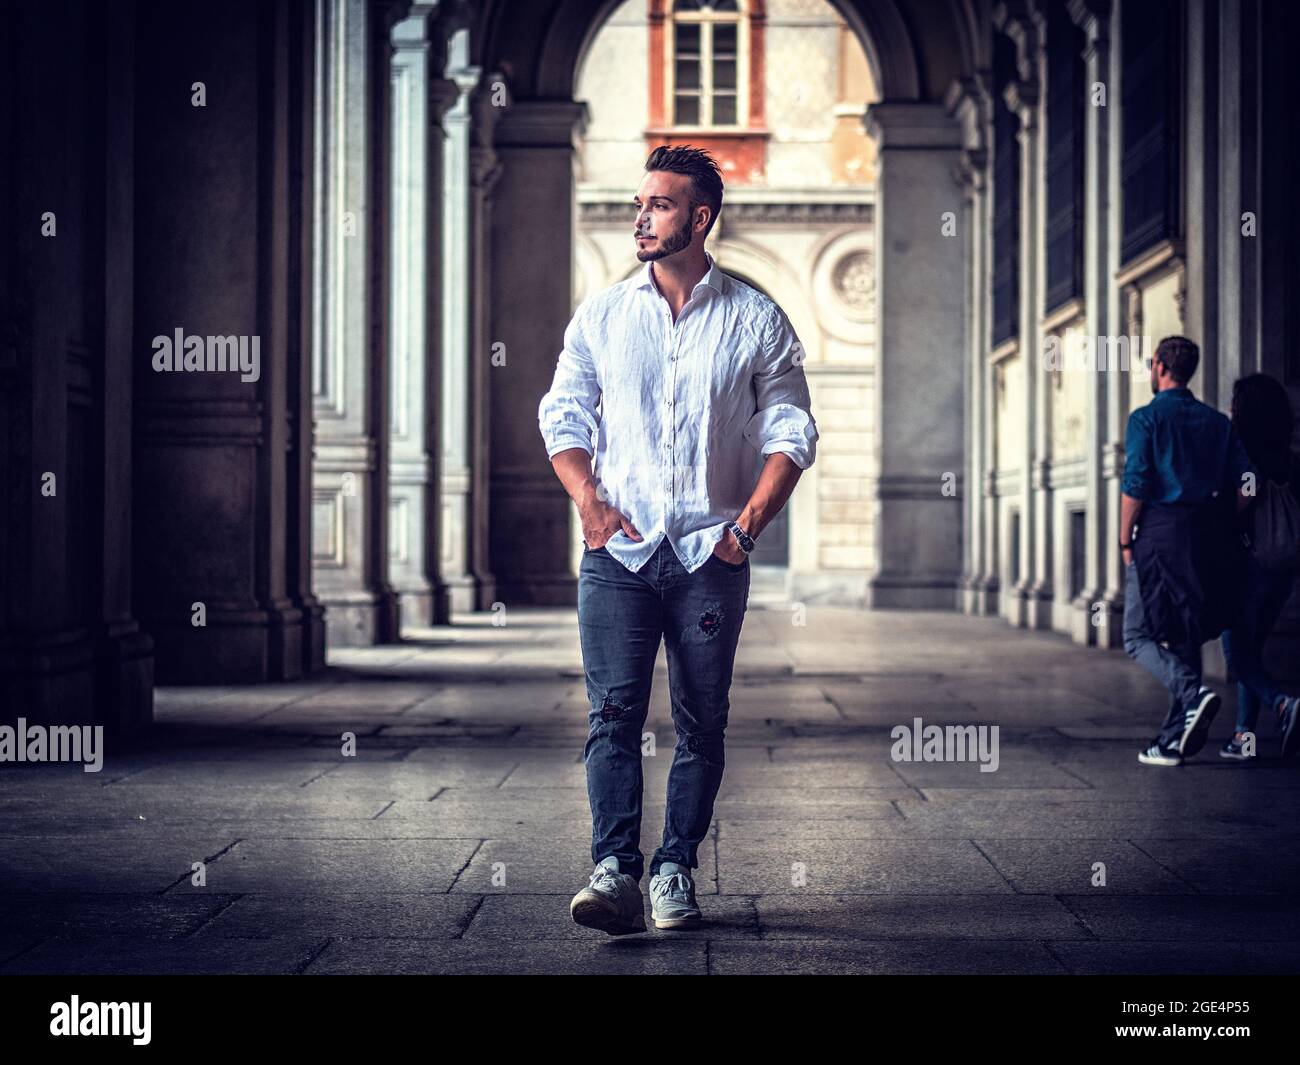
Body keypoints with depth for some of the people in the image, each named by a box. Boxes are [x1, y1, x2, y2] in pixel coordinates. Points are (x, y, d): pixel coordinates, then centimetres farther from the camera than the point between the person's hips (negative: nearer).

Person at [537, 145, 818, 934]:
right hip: (618, 552, 1)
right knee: (614, 714, -10)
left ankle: (676, 872, 13)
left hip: (712, 555, 0)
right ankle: (615, 873, -14)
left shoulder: (756, 321, 5)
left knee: (702, 725, 3)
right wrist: (589, 499, -6)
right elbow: (563, 415, 11)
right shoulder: (601, 315, 9)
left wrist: (748, 524, -6)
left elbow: (792, 433, 5)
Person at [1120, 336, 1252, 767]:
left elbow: (1135, 485, -12)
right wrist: (1224, 533, 15)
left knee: (1139, 636, 1)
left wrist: (1125, 540, -4)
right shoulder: (1217, 421, 12)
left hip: (1160, 536, -6)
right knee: (1185, 636, 11)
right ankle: (1172, 742, 10)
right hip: (1207, 539, 6)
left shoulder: (1146, 418, -5)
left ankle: (1193, 693, -24)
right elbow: (1245, 484, 6)